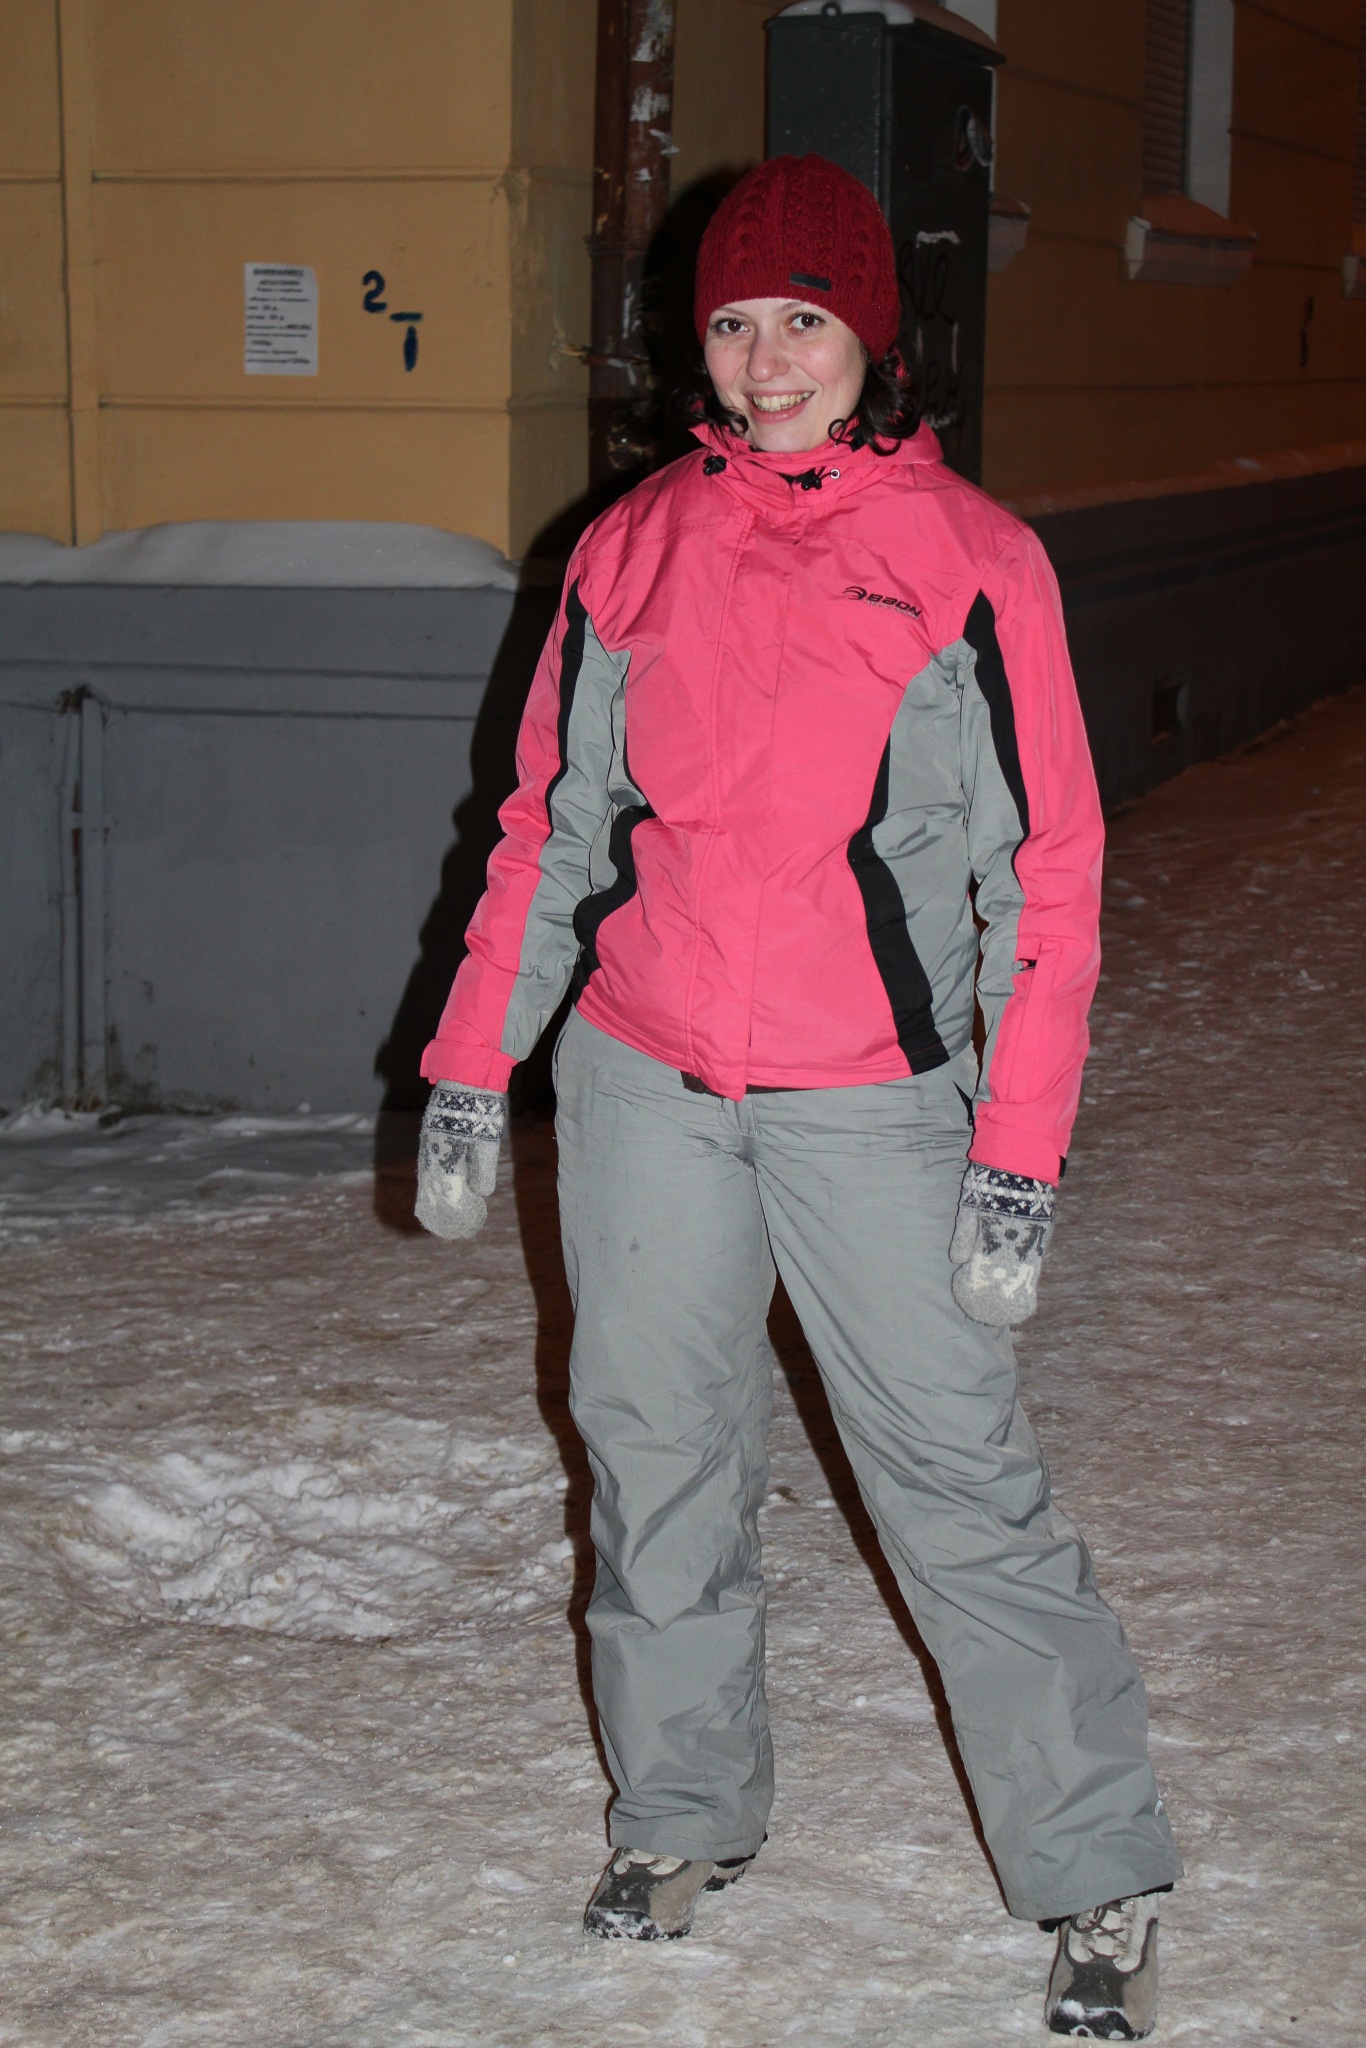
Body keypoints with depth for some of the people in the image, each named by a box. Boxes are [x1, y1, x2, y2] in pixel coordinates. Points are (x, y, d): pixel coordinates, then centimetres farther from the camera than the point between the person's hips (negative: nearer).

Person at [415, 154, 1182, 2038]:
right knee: (657, 1454, 11)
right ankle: (682, 1816, 29)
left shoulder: (971, 558, -2)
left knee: (960, 1476, -3)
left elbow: (1046, 868, -3)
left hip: (874, 1096, -3)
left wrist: (1021, 1151, -9)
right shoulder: (633, 551, 7)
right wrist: (471, 1071, 7)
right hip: (643, 1084, 4)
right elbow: (549, 821, 13)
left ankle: (1101, 1881, 9)